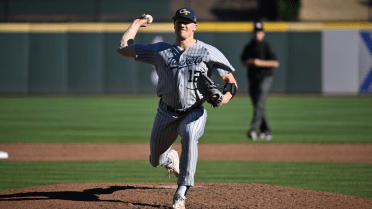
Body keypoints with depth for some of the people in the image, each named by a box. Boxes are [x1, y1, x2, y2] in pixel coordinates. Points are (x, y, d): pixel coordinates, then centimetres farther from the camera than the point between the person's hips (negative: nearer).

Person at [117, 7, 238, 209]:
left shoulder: (208, 52, -4)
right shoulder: (160, 51, 2)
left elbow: (230, 80, -4)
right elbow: (123, 48, 1)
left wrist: (227, 95, -25)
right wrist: (136, 24, 10)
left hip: (194, 112, -3)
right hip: (166, 114, 4)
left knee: (190, 137, -37)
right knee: (156, 161, 13)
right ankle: (171, 158, 55)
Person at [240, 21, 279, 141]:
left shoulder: (267, 47, -4)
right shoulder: (248, 47, 13)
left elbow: (276, 63, -10)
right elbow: (243, 62, 15)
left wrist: (261, 63, -21)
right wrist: (249, 62, -8)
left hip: (265, 78, -7)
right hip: (253, 79, 7)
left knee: (259, 104, -17)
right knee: (257, 105, 7)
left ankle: (253, 129, -28)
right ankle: (266, 132, 14)